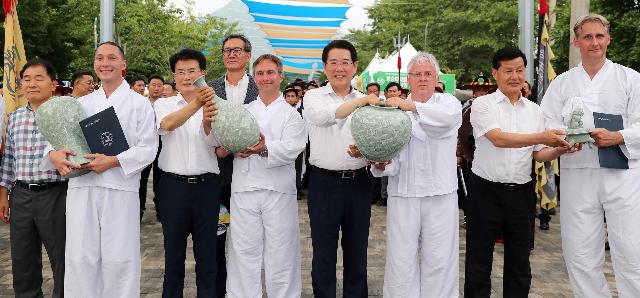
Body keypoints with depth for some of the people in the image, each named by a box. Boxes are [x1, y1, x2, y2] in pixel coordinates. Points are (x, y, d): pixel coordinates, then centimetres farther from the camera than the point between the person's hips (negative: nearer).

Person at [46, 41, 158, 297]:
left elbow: (148, 148, -2)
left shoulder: (139, 103, 4)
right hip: (81, 188, 3)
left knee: (119, 259, 1)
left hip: (120, 190, -3)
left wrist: (113, 161, -16)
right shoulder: (81, 103, 16)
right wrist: (53, 154, -7)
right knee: (80, 258, 5)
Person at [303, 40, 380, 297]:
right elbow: (321, 116, -21)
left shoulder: (366, 101, 10)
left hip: (359, 183, 3)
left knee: (357, 251, 12)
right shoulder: (314, 96, 2)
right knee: (323, 252, 6)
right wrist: (358, 103, -33)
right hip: (324, 182, -2)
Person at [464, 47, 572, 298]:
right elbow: (498, 139, -19)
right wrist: (541, 137, -27)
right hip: (487, 192, -4)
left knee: (519, 264, 13)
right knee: (479, 263, 6)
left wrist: (559, 149, -11)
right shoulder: (483, 104, -4)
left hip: (521, 193, 4)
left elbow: (538, 154, 10)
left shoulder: (534, 110, 10)